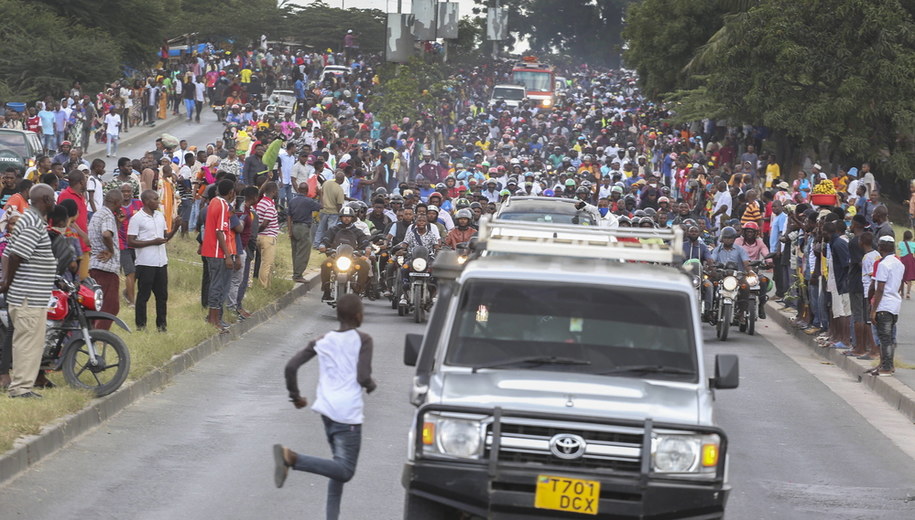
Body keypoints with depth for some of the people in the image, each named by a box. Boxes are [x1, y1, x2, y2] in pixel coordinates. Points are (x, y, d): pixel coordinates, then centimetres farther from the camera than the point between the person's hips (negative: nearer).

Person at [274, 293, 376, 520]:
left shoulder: (322, 342, 11)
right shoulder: (363, 340, -2)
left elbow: (291, 366, 3)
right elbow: (363, 377, -11)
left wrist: (295, 396, 16)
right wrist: (372, 385, 12)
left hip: (327, 409, 7)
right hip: (349, 412, -7)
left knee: (340, 468, 20)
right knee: (344, 471, -11)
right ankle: (292, 457, -28)